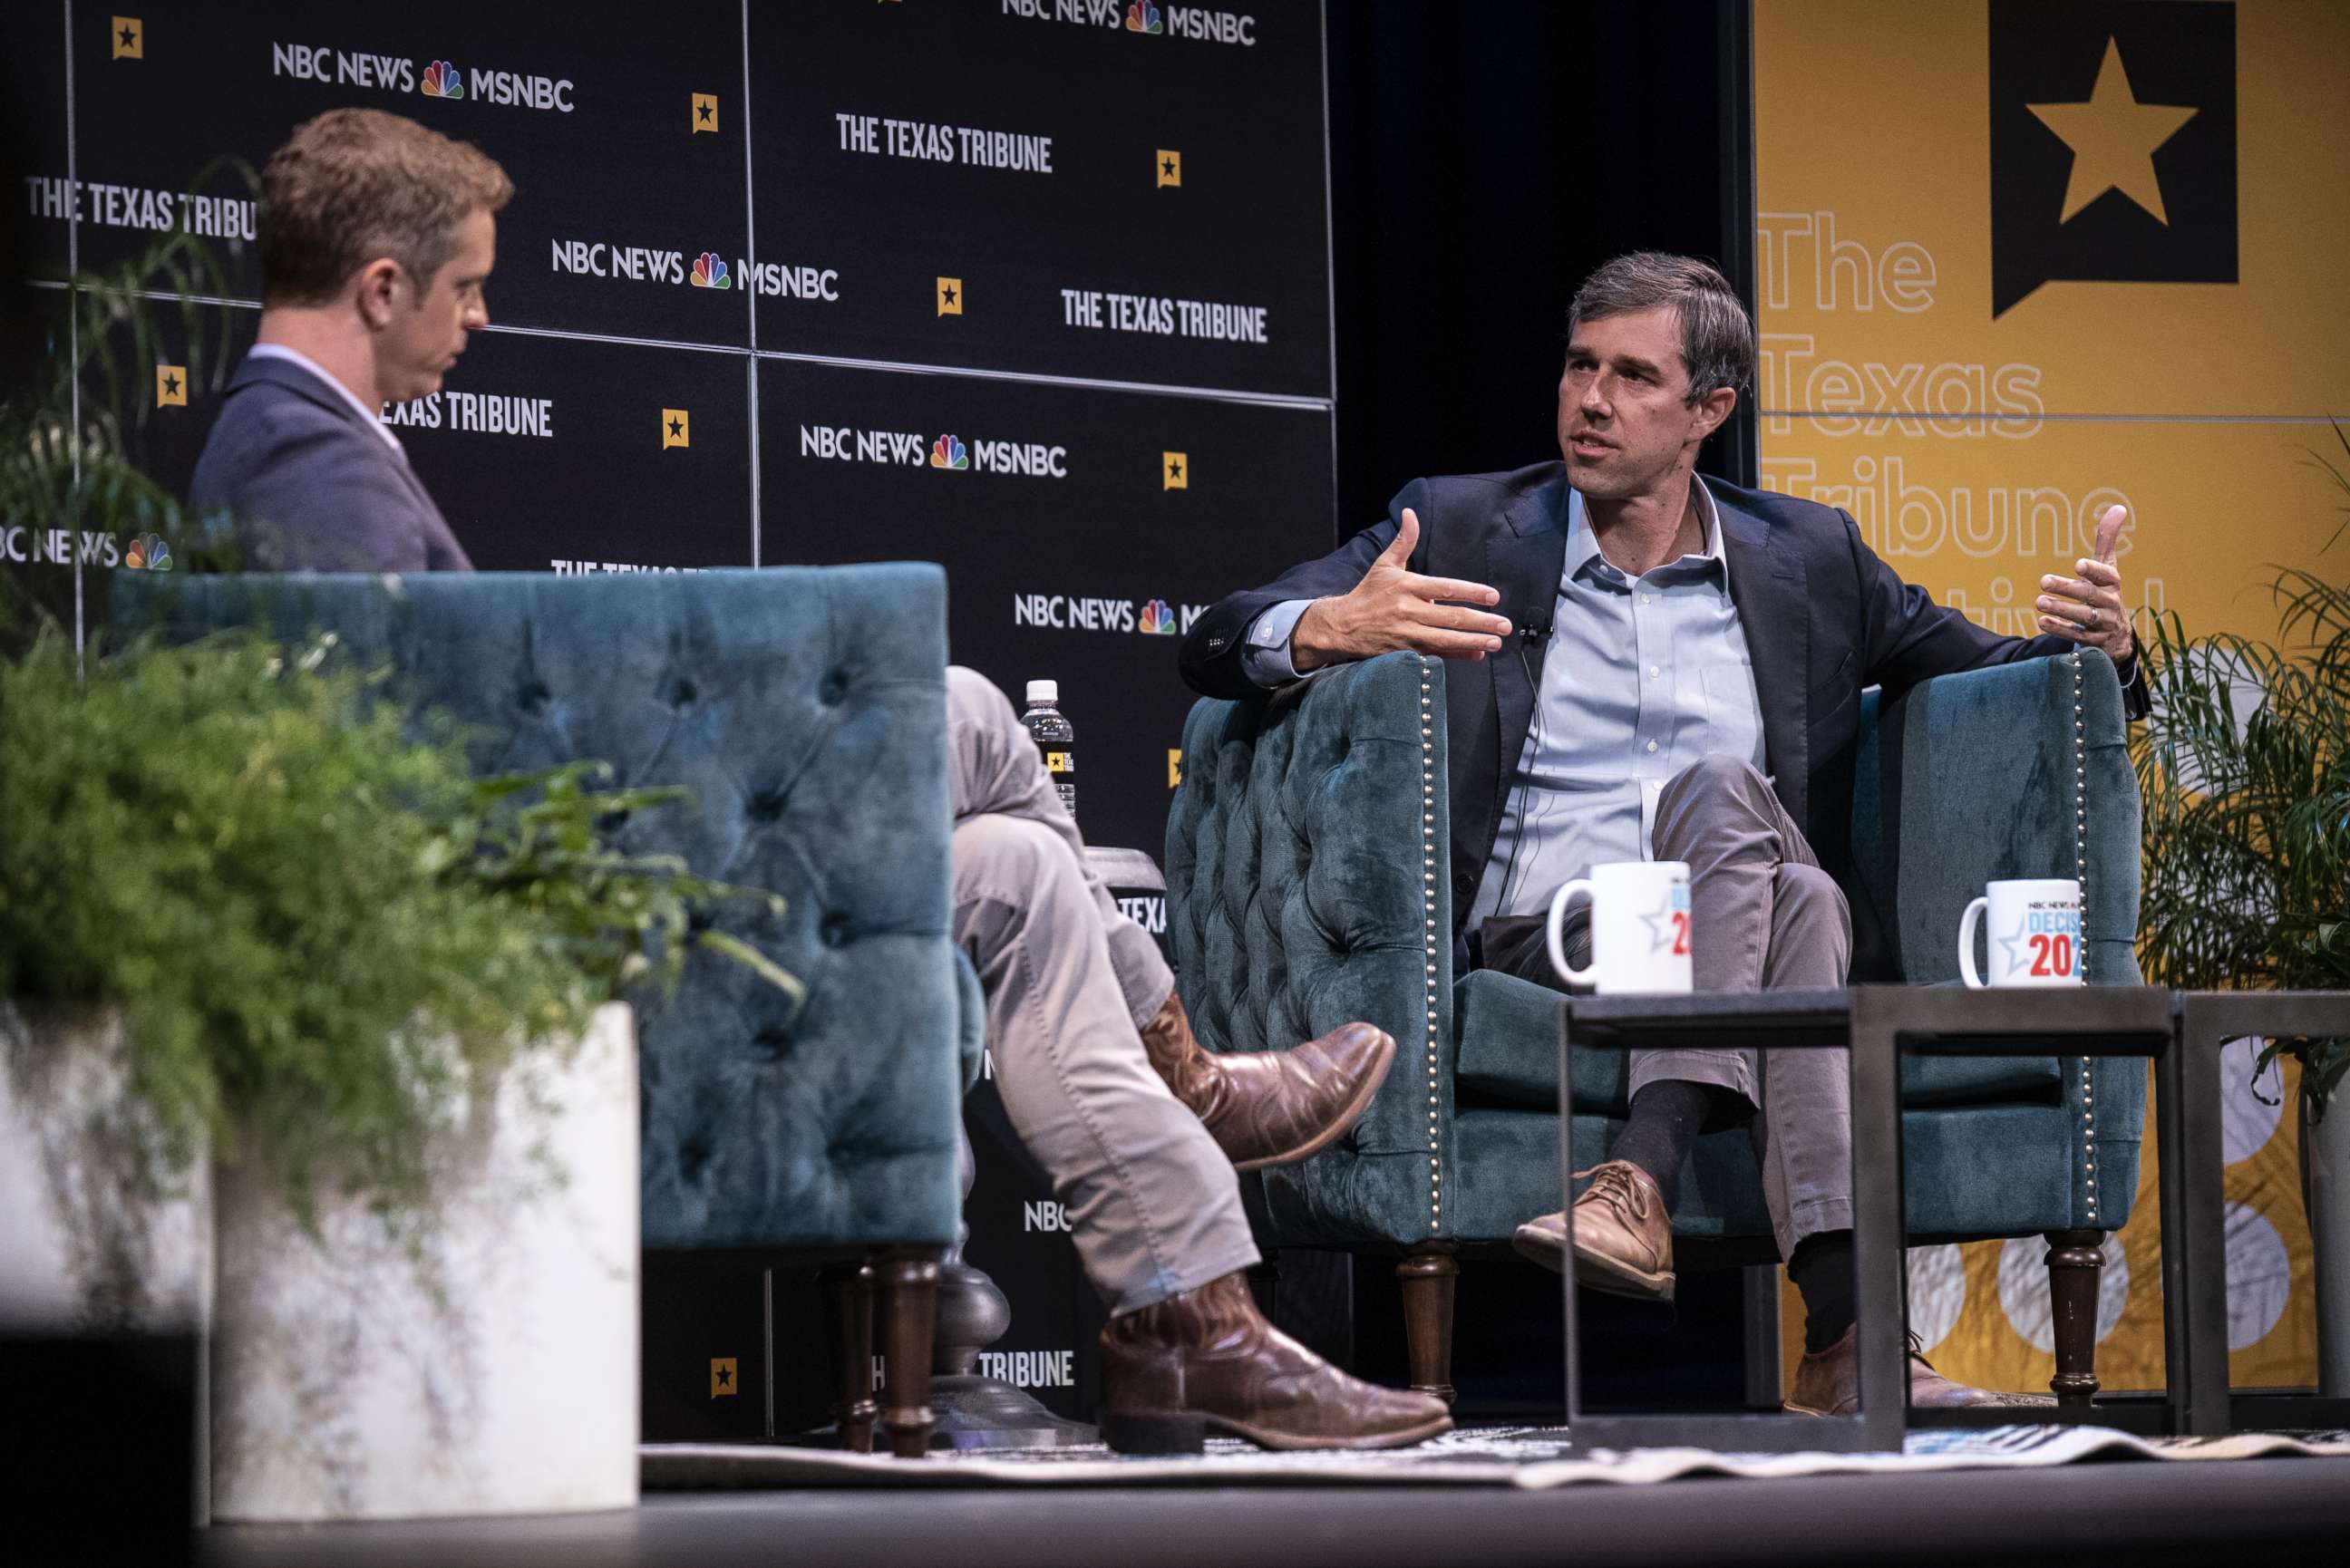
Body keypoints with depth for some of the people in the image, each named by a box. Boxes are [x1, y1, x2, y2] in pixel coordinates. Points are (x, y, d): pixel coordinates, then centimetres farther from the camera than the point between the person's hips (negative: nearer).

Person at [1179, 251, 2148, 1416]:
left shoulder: (1807, 559, 19)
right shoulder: (1454, 531, 12)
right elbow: (1215, 650, 5)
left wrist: (2091, 644, -2)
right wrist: (1328, 626, -20)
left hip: (1743, 949, 2)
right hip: (1541, 950, -2)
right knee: (1732, 789, -32)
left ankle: (1643, 1183, -48)